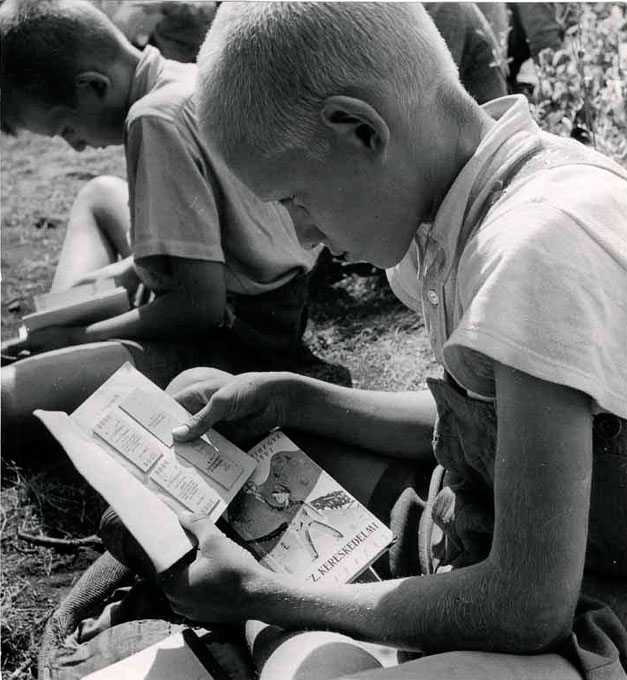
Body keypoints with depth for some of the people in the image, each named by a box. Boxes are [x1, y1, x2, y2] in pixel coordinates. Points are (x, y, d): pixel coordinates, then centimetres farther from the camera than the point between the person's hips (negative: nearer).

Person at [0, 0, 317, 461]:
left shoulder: (155, 118, -22)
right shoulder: (193, 76, 4)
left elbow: (201, 305, -25)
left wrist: (83, 333, -11)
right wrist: (122, 273, 9)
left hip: (237, 335, -10)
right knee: (100, 194, 28)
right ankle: (52, 345, 17)